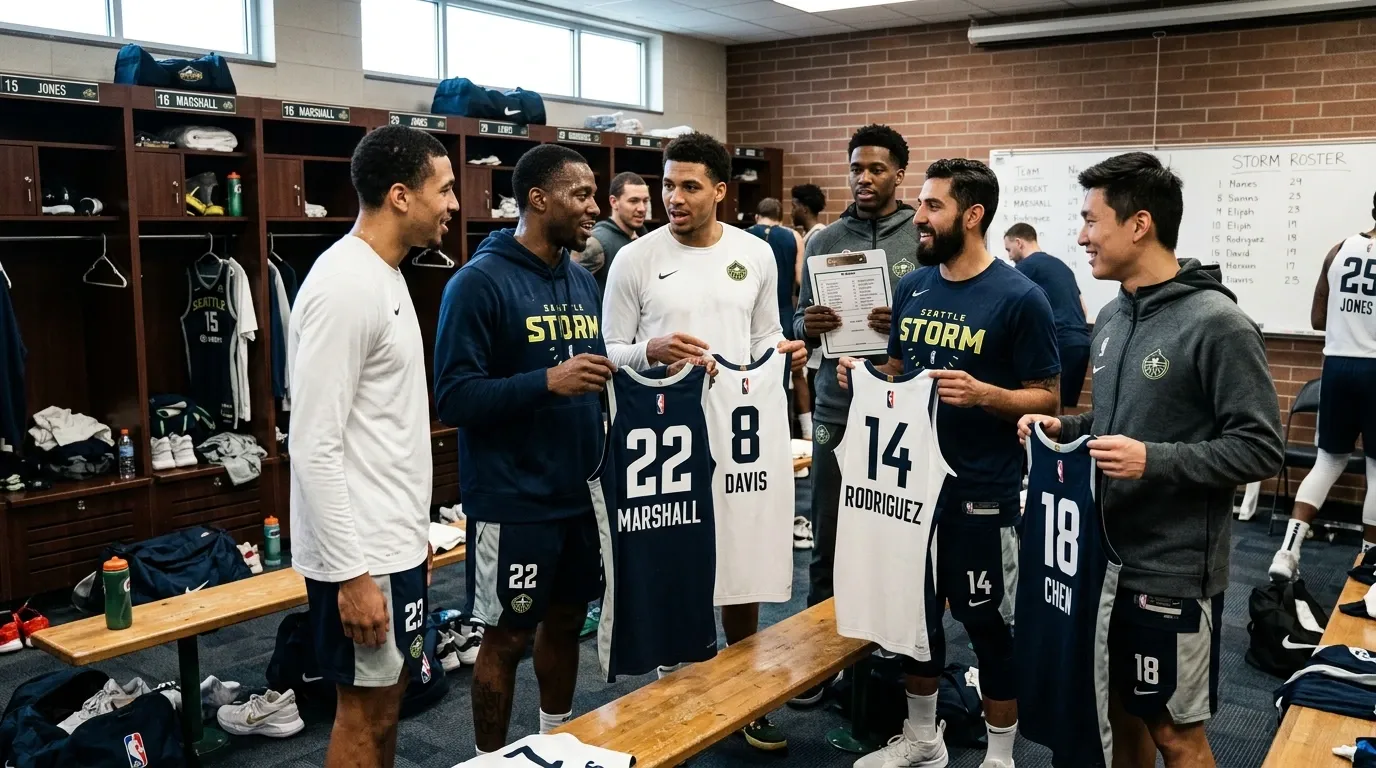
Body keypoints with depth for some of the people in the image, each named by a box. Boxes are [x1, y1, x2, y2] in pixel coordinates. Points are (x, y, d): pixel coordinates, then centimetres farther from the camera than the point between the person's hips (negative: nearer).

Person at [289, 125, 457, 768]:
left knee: (388, 695, 19)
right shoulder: (345, 285, -20)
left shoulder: (384, 276, 11)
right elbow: (314, 446, -23)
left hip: (394, 540, 9)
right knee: (367, 711, 5)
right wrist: (351, 572, -23)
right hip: (362, 552, -9)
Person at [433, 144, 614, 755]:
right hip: (513, 500, -7)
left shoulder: (583, 281, 9)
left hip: (580, 491, 7)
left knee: (566, 621, 19)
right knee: (507, 636, 6)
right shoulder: (480, 281, -14)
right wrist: (547, 383, -27)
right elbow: (453, 397, -19)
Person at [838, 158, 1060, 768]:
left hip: (982, 493, -6)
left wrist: (983, 394, -27)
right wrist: (862, 373, -4)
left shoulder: (1019, 297, -12)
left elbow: (1047, 397, -10)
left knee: (988, 623, 7)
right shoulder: (912, 287, 6)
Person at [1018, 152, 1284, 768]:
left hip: (1173, 571, -7)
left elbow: (1260, 450, -17)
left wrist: (1155, 460, -26)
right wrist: (1064, 428, 2)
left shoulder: (1217, 324, -16)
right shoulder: (1112, 316, 8)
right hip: (1105, 559, 7)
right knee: (1121, 713, 19)